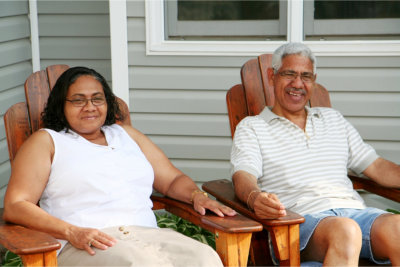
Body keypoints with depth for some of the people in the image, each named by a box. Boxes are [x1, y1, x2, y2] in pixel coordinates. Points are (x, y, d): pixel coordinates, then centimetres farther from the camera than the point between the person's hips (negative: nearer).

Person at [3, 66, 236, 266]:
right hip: (83, 246, -4)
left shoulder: (126, 135, 29)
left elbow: (172, 180, 30)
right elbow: (15, 206, 3)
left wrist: (197, 195, 5)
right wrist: (72, 233, -12)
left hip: (146, 235, 4)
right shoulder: (46, 141, 15)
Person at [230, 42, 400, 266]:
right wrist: (255, 197, -27)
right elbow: (243, 176, -2)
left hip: (355, 211, 4)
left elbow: (377, 167, 26)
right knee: (345, 231, -39)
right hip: (302, 219, -3)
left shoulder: (333, 119, 30)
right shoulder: (251, 127, 16)